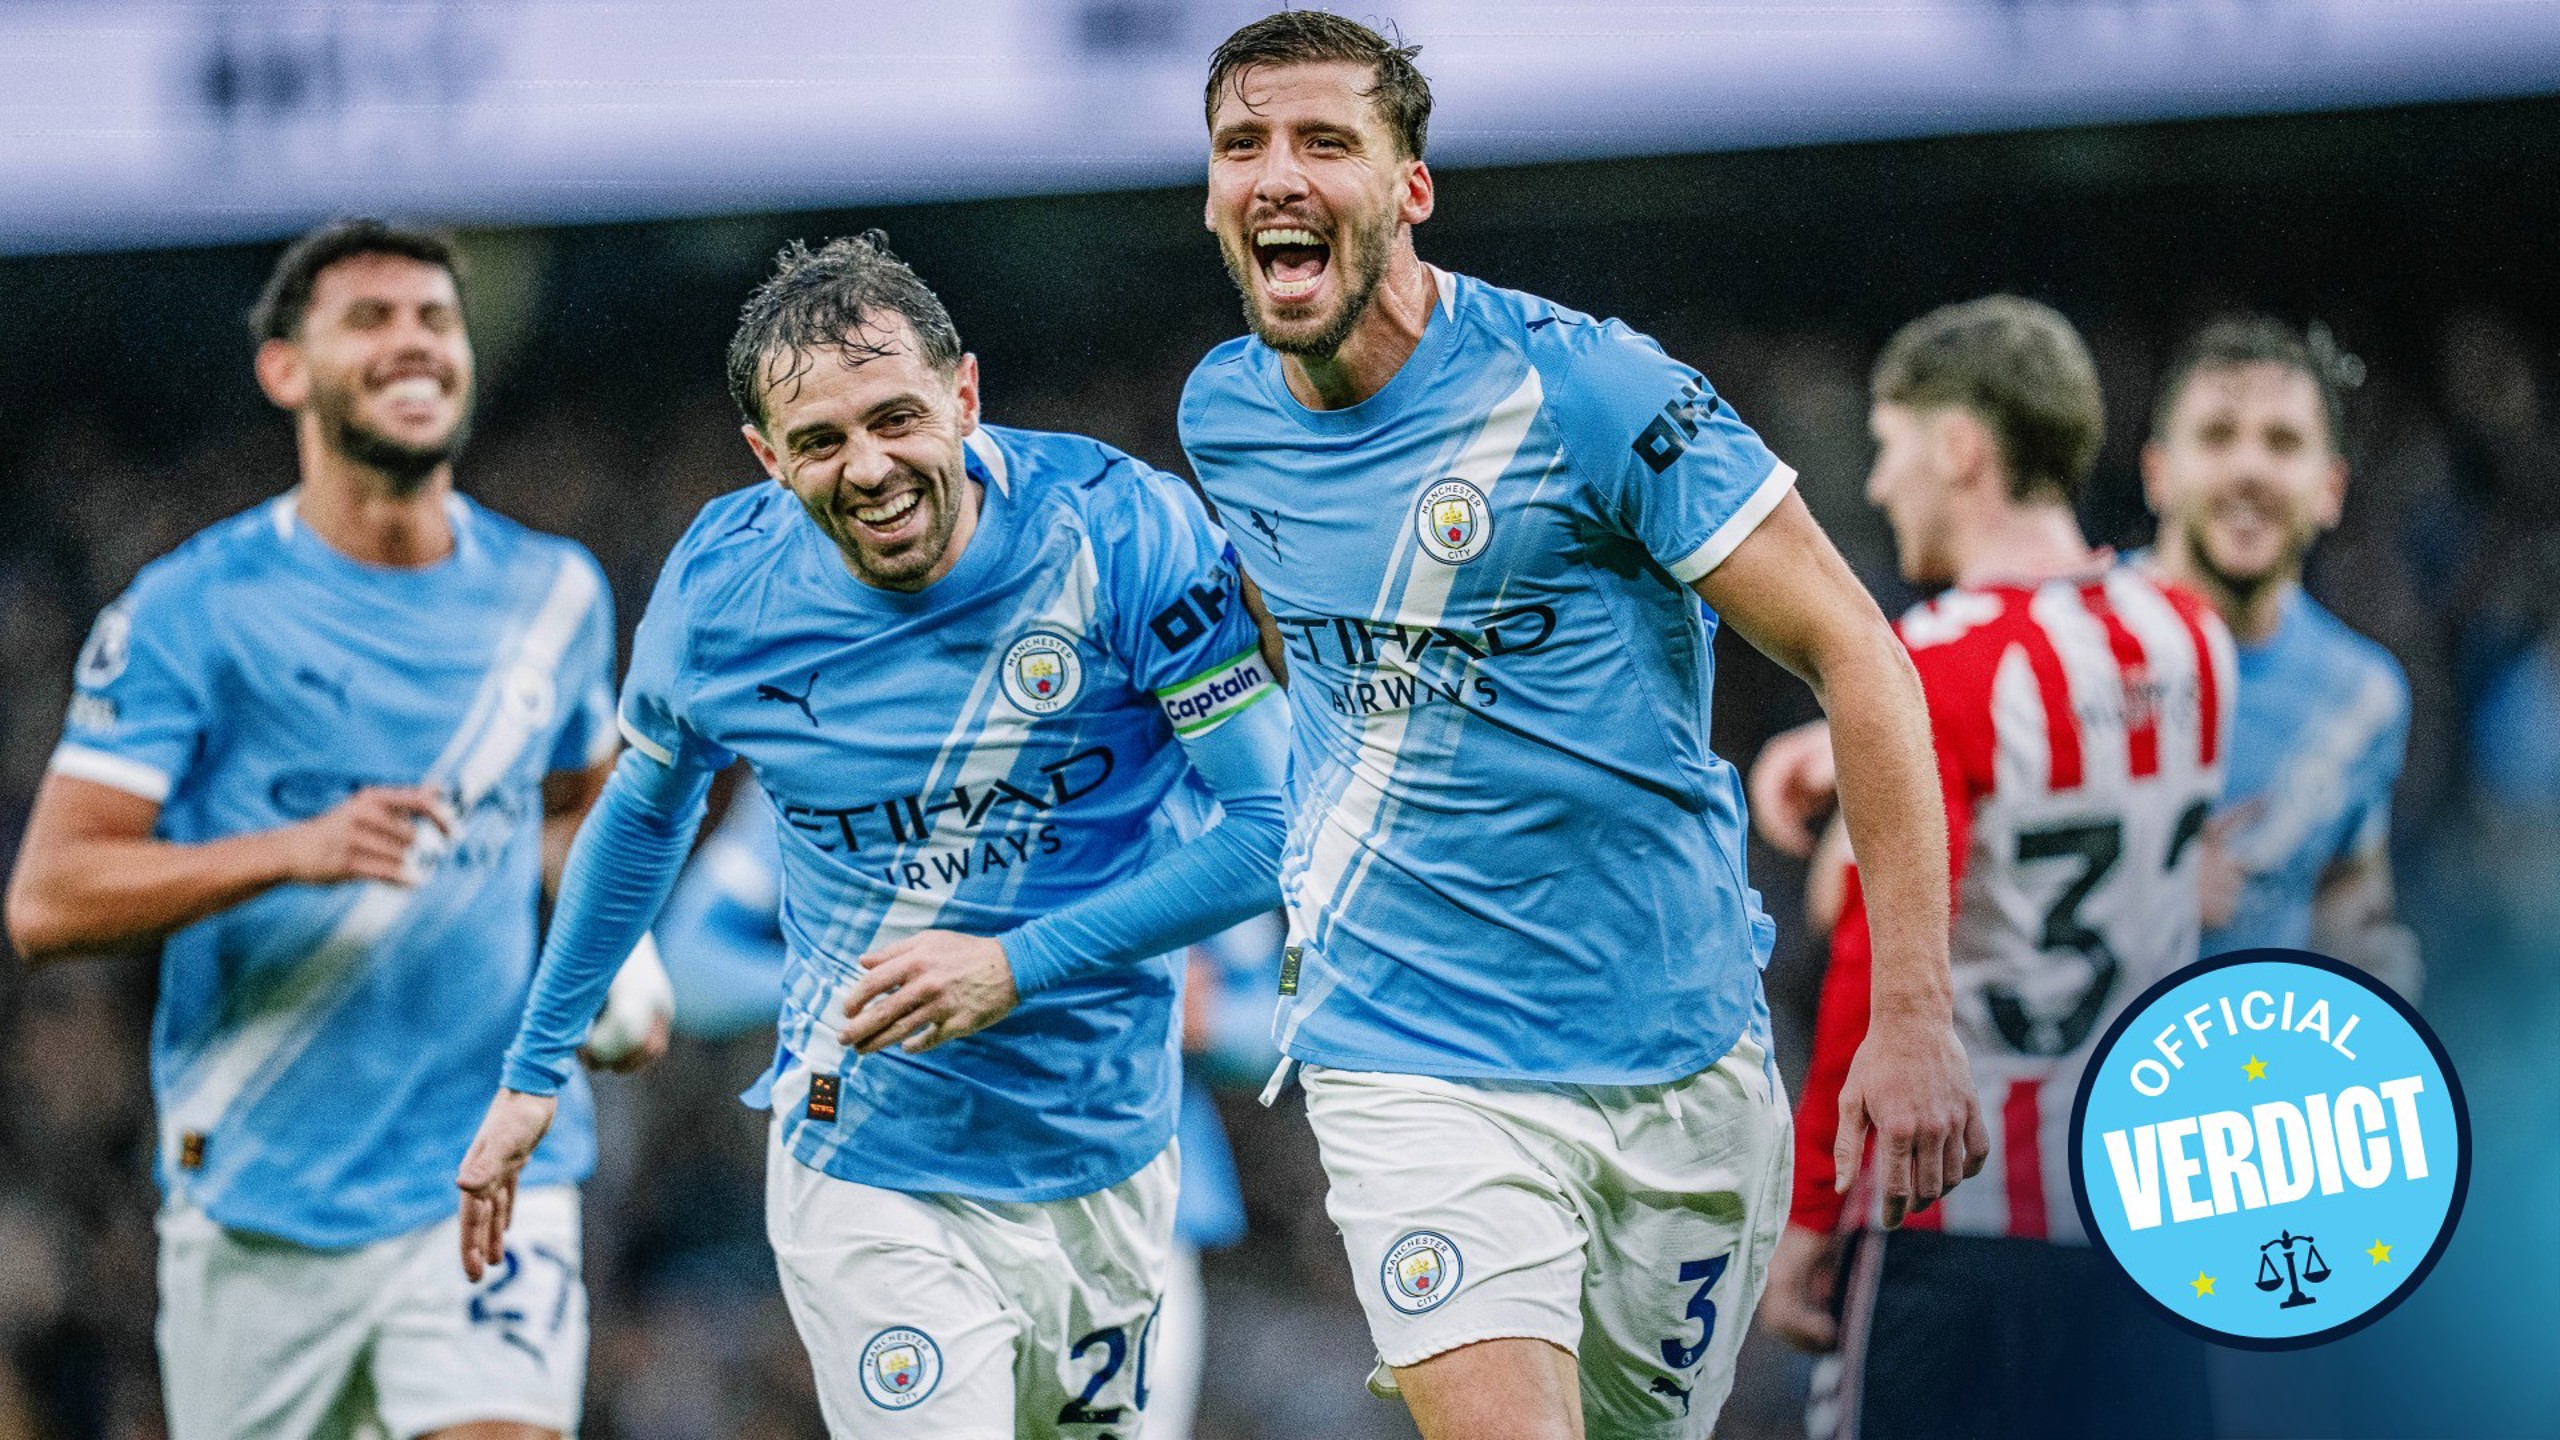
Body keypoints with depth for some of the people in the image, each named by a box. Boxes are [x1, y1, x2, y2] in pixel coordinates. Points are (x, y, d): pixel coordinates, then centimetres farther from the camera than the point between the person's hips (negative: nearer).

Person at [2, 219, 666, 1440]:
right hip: (257, 1197, -2)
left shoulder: (554, 596, 7)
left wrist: (608, 950, 8)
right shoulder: (193, 609, -6)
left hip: (494, 1171, 2)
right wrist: (293, 849, -25)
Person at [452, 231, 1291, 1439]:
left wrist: (1020, 966, -22)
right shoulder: (719, 590, -10)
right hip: (870, 1177, -1)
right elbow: (643, 809, 12)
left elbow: (1279, 823, -15)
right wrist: (534, 1070, 16)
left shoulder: (1122, 534, -17)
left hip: (1104, 1150, 1)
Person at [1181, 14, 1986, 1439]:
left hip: (1683, 1051, -1)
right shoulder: (1225, 417, 2)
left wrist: (1916, 1018, -17)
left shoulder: (1585, 388, -13)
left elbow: (1857, 655, -12)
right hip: (1415, 1063, 1)